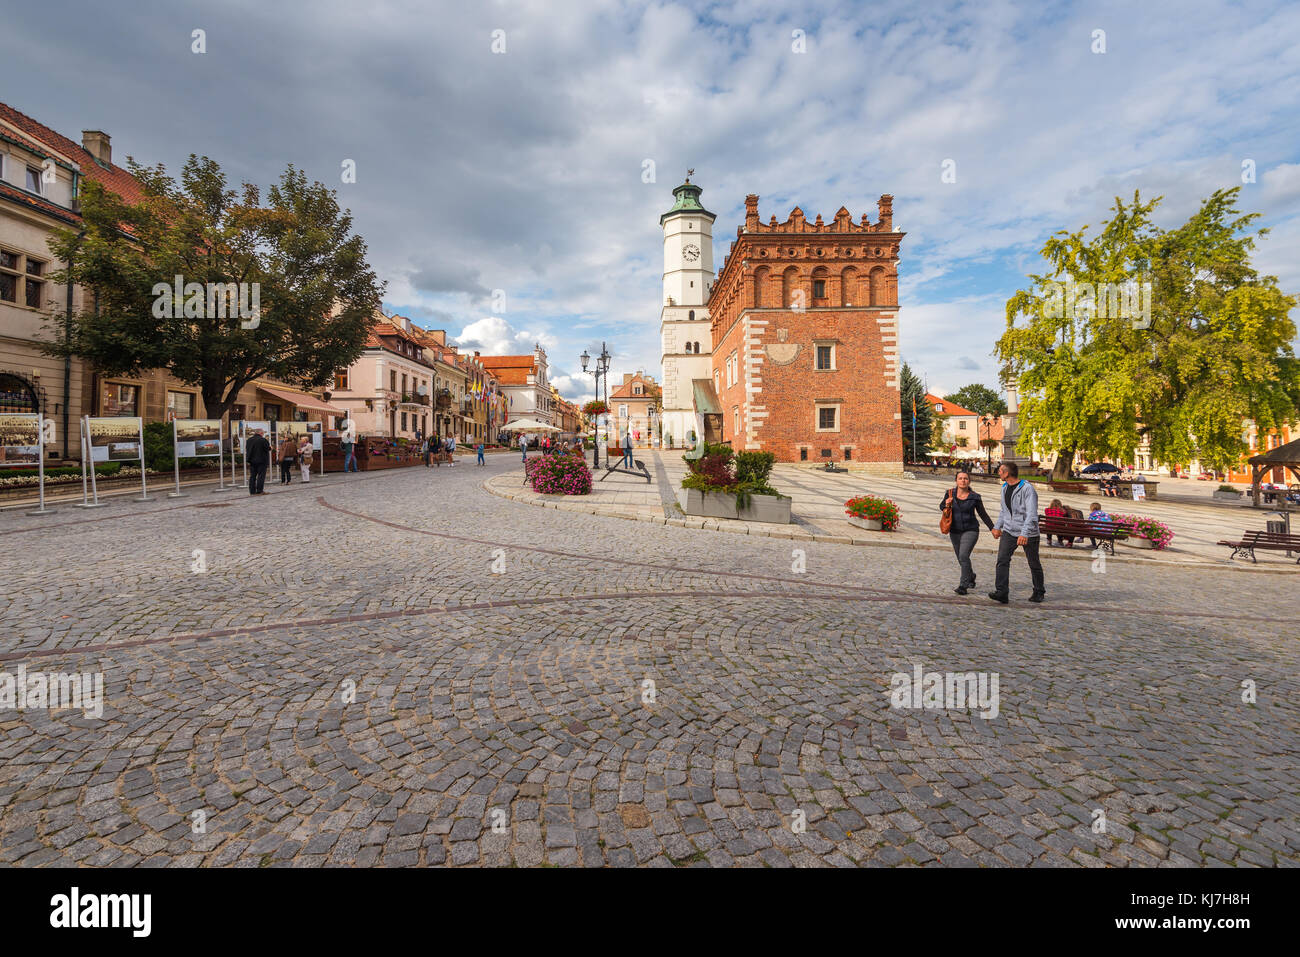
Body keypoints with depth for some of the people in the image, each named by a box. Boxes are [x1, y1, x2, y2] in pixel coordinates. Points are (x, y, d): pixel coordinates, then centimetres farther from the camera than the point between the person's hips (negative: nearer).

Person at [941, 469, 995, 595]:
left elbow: (983, 514, 3)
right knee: (961, 559, 14)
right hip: (955, 532, 4)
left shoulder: (975, 497, -7)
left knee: (963, 556, -20)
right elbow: (941, 507, 11)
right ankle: (971, 576, 43)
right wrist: (946, 504, -11)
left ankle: (963, 585, -14)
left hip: (970, 530, -3)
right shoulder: (950, 493, -2)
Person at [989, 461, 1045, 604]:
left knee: (1034, 564, 9)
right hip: (1009, 531, 6)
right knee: (1002, 560, -11)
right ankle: (1002, 592, -14)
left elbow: (1031, 514, -24)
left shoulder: (1027, 488, -16)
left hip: (1028, 533, -6)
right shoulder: (1005, 488, 8)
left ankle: (1039, 592, 29)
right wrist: (997, 526, 21)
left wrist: (1024, 533, -33)